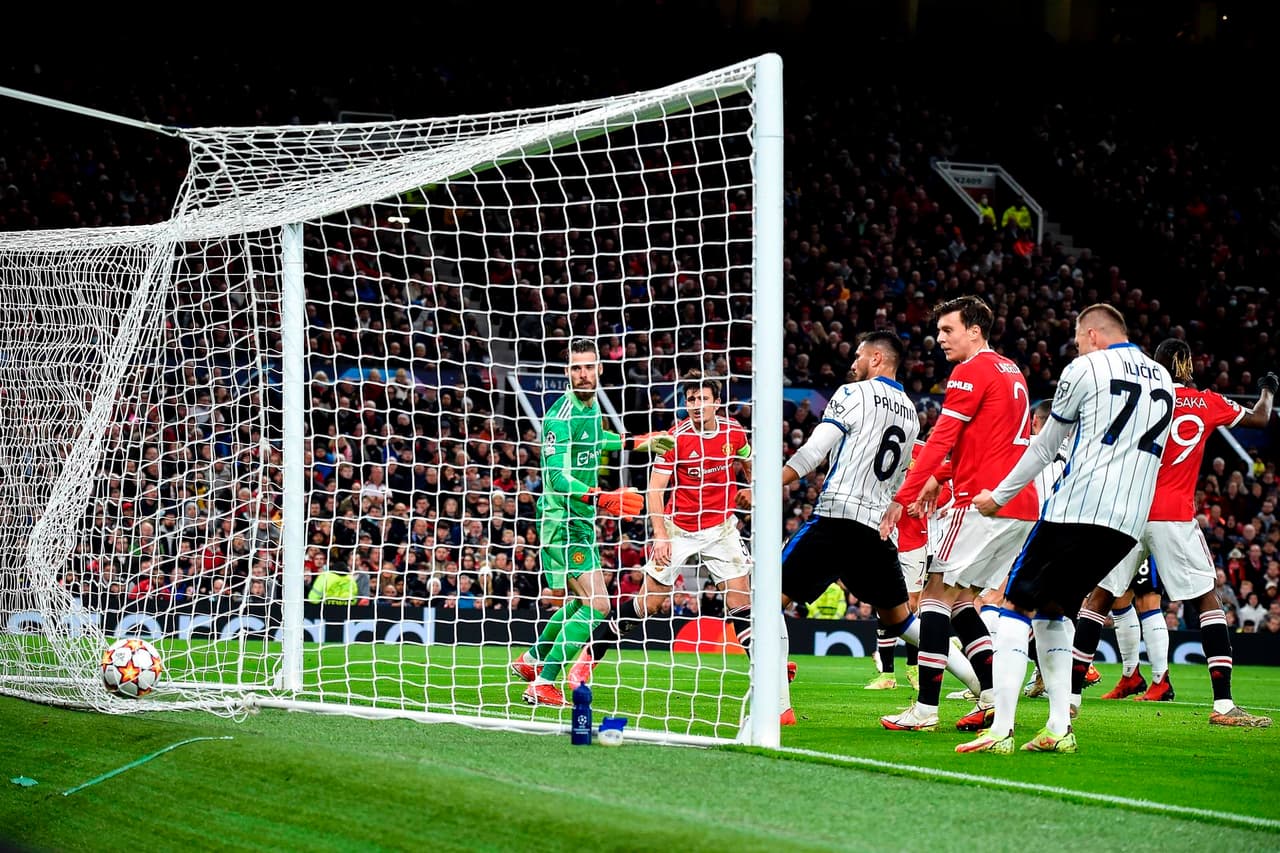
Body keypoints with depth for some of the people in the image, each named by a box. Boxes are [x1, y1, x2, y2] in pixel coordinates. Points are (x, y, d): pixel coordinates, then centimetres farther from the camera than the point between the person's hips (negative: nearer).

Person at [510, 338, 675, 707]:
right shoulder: (561, 416, -22)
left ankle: (531, 659, 40)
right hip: (561, 520, -10)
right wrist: (601, 498, -41)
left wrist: (637, 442, 28)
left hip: (580, 519, 10)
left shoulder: (591, 405, 7)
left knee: (581, 602, 23)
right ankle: (542, 685, -12)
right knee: (597, 605, -16)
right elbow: (557, 476, -29)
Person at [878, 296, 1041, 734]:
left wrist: (902, 498, -13)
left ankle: (925, 708, -11)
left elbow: (941, 438, -13)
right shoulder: (1010, 371, 19)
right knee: (959, 598, 15)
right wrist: (939, 478, 23)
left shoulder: (972, 371, -8)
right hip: (1022, 505, 9)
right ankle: (993, 700, 4)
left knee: (937, 593, -6)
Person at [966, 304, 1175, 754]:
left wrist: (999, 497, 20)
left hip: (1077, 510, -6)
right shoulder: (1163, 380, 18)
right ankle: (1059, 729, 9)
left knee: (1016, 607, 0)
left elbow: (1044, 447, 9)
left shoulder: (1086, 369, 2)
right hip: (1130, 523, 6)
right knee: (1051, 611, 20)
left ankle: (1001, 730, -11)